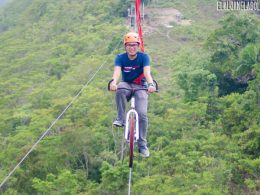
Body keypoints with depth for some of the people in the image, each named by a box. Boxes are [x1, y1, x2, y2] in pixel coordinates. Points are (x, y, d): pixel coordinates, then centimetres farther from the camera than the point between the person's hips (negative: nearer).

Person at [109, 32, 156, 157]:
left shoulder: (144, 57, -14)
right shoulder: (120, 58, -11)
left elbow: (147, 72, -31)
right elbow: (117, 71, -30)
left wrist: (150, 84, -52)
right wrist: (113, 82, -53)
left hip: (140, 87, -1)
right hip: (127, 85, 1)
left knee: (142, 114, -17)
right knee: (120, 89, -36)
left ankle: (142, 145, -3)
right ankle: (121, 119, -23)